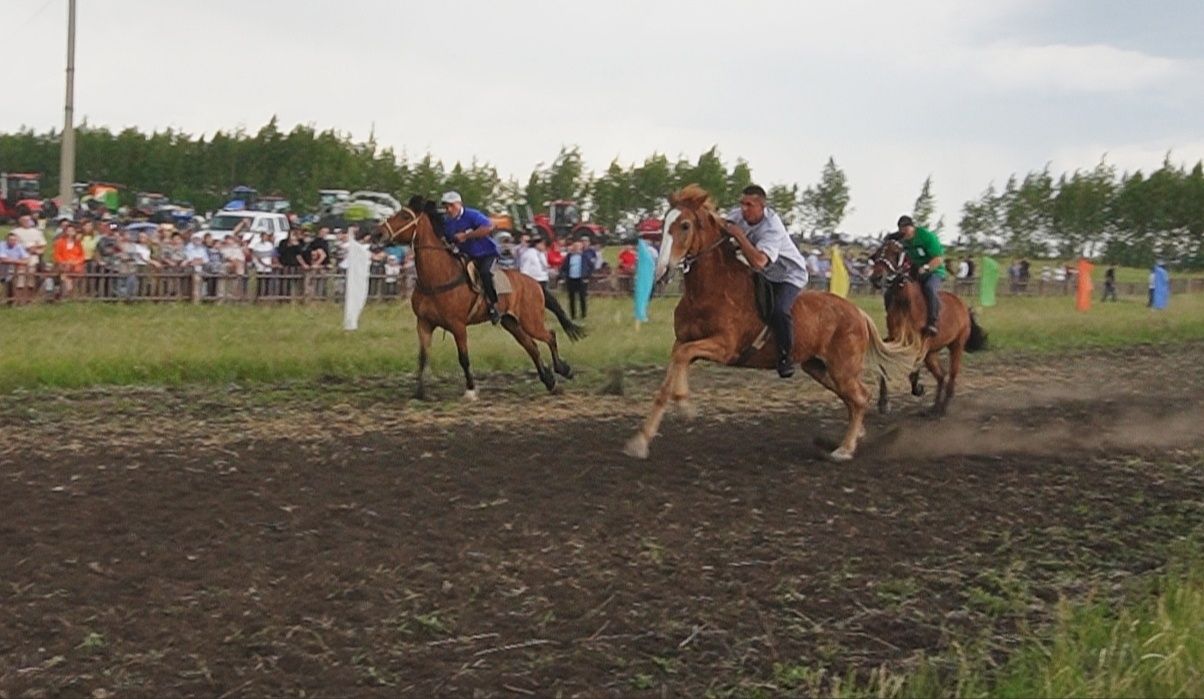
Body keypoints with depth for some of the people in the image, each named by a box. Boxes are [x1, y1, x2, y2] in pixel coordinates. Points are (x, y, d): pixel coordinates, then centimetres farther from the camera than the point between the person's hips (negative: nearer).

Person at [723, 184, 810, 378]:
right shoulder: (738, 215, -12)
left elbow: (758, 262, -46)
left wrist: (738, 235, -41)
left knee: (779, 310, -31)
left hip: (789, 275, -8)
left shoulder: (772, 227, -34)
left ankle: (785, 356, -9)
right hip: (763, 275, 8)